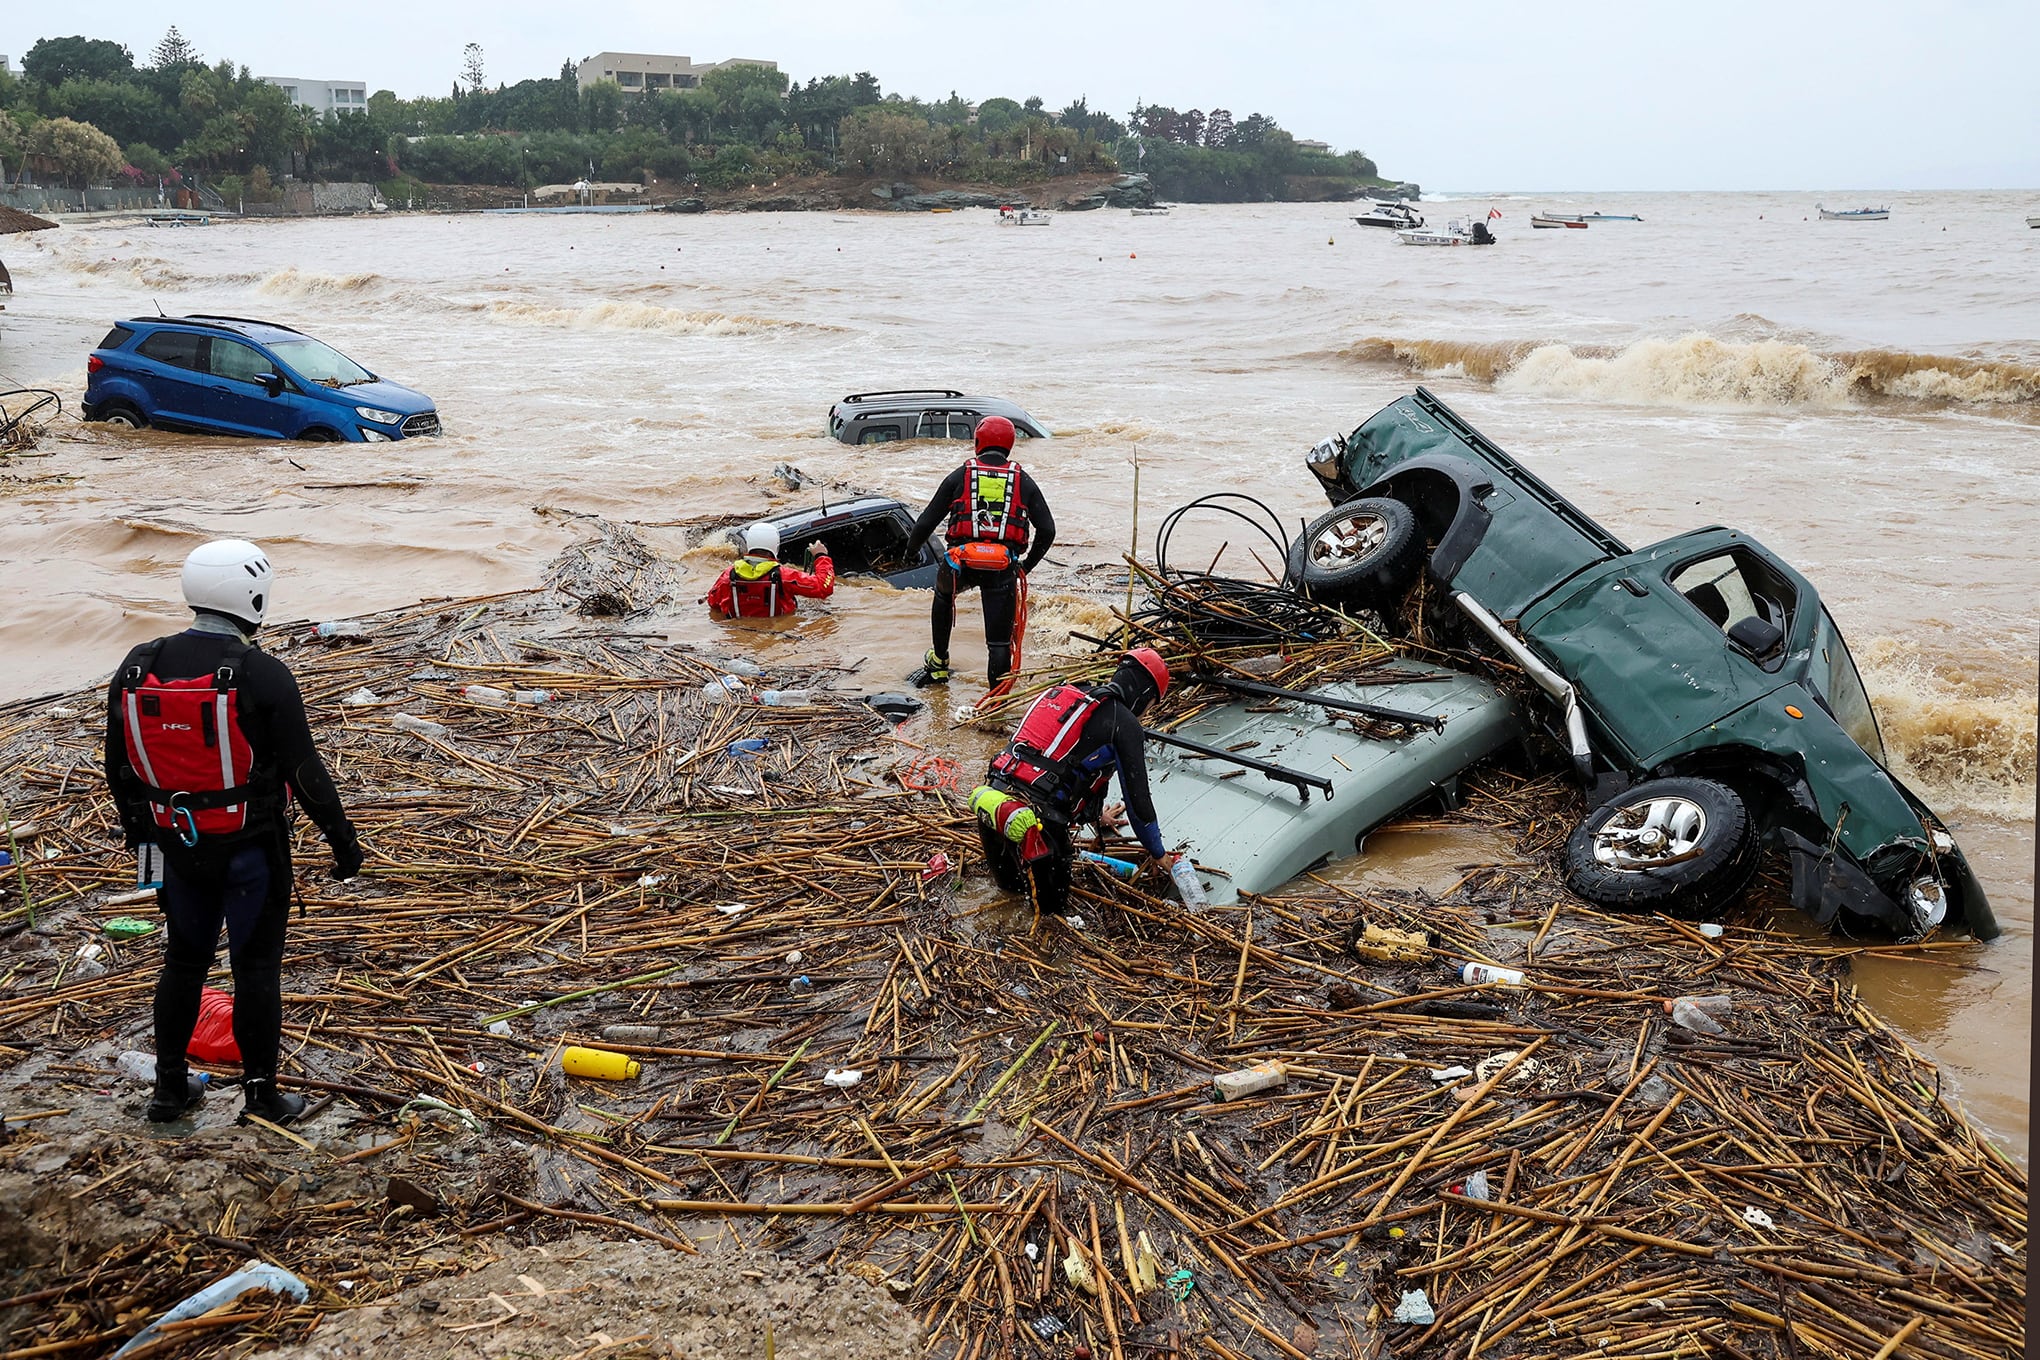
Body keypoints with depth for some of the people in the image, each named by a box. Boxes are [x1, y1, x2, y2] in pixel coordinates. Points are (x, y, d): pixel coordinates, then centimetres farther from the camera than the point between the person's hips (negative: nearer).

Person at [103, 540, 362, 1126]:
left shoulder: (135, 670, -3)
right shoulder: (263, 676, -19)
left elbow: (119, 768, 7)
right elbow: (305, 770, -15)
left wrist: (139, 832, 21)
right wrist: (343, 838, -4)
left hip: (177, 845, 5)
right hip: (251, 850, -5)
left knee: (184, 960, 20)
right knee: (256, 968, 7)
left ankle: (169, 1086, 30)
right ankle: (262, 1094, 17)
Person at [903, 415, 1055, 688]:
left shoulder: (960, 476, 8)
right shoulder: (1023, 481, 11)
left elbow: (926, 522, 8)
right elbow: (1047, 530, 8)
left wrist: (911, 551, 26)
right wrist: (1028, 564, 22)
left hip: (961, 563, 1)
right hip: (1003, 568, -1)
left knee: (943, 595, 35)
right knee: (999, 642, 4)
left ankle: (938, 664, 43)